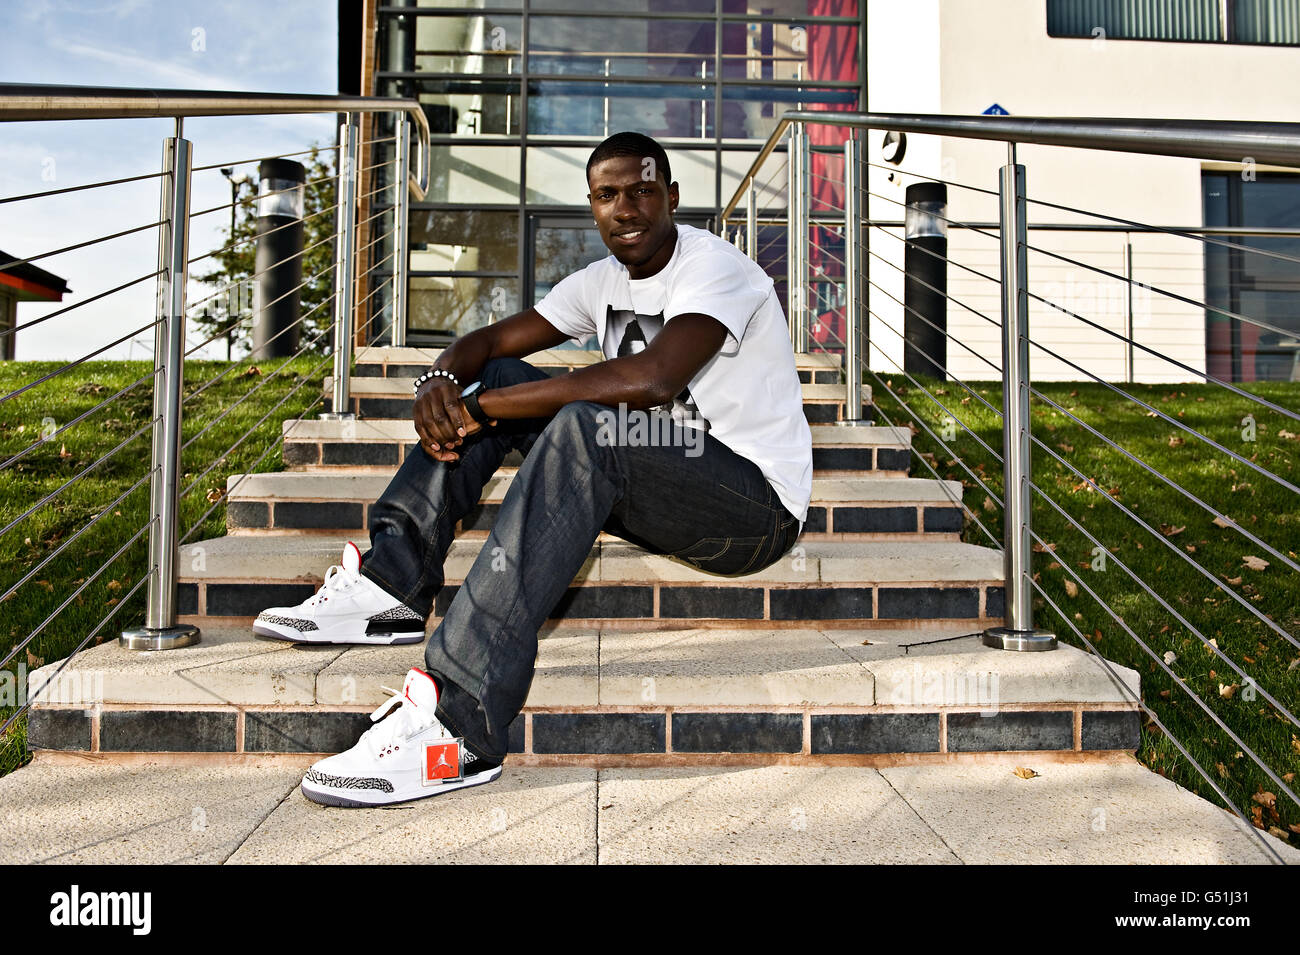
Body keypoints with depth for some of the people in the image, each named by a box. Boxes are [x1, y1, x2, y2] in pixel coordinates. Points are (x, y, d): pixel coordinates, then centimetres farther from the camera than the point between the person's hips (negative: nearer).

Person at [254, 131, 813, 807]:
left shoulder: (713, 266, -14)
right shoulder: (604, 281, 11)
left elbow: (653, 378, -33)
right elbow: (489, 342, 11)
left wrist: (479, 408, -27)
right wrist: (440, 383, -15)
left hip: (758, 504, -8)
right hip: (647, 488, 8)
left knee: (582, 428, -36)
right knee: (498, 379, 3)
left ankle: (459, 726, -41)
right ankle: (393, 584, -9)